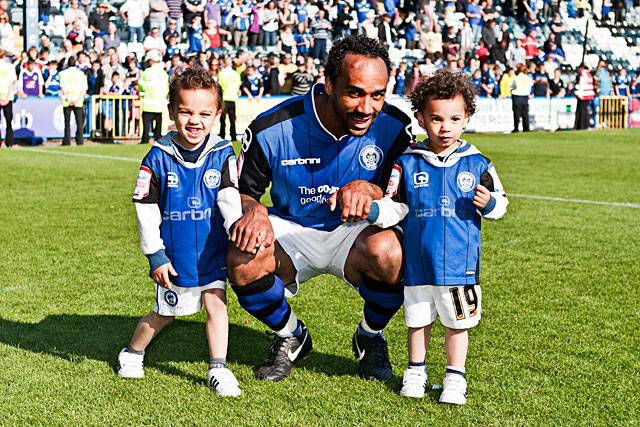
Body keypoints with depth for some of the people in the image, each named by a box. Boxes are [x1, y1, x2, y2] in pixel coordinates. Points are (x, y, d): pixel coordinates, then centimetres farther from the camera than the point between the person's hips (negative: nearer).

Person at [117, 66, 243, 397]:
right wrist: (155, 255, -7)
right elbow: (145, 209, -5)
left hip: (212, 252, 1)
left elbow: (230, 197, -13)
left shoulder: (222, 155, -7)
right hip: (173, 255, -1)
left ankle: (218, 369, 10)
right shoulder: (158, 158, -9)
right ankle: (132, 353, 37)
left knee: (216, 304, -2)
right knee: (166, 312, 13)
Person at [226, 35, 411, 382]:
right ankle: (290, 336, 4)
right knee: (242, 259, -30)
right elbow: (243, 191, -3)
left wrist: (369, 191, -34)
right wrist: (253, 210, -28)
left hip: (354, 233, 0)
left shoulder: (394, 127, -16)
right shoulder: (272, 129, -17)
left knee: (388, 250, -35)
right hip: (292, 232, 0)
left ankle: (370, 337, 1)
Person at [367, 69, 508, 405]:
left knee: (457, 321, 10)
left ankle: (455, 377, 25)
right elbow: (394, 208, 1)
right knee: (418, 319, 15)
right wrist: (370, 209, -18)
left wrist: (488, 203, -14)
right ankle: (416, 371, 33)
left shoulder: (476, 164, -1)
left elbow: (500, 202, 8)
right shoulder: (407, 163, -2)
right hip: (417, 262, 1)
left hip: (460, 264, 0)